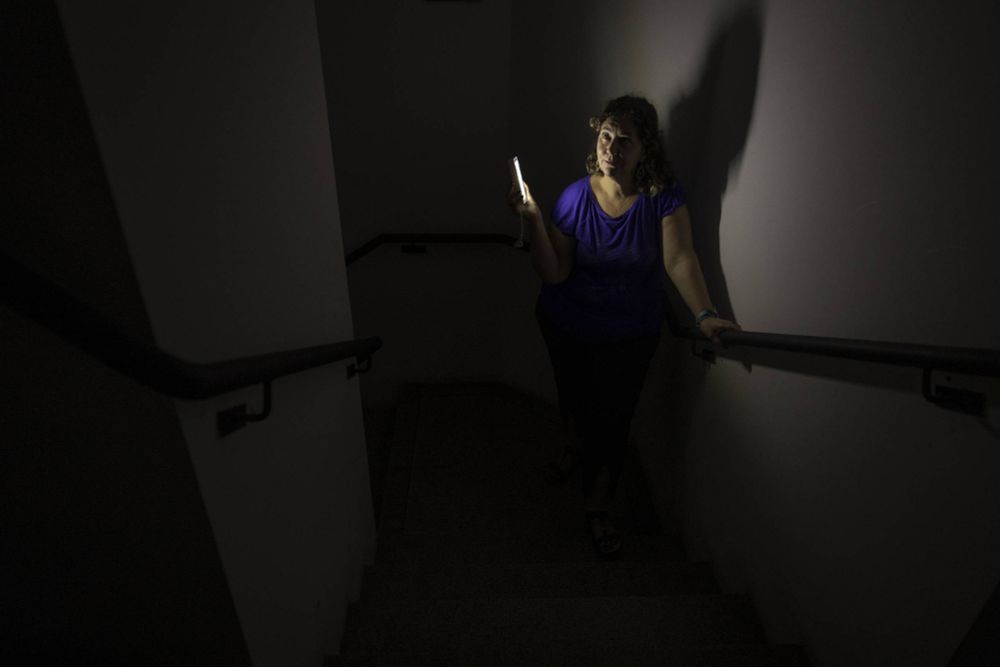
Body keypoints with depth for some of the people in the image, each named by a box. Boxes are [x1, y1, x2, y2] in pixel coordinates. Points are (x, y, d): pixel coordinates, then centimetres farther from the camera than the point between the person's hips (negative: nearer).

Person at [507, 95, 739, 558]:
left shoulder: (662, 196, -15)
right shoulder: (575, 198, -14)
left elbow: (679, 258, -25)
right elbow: (554, 273, -17)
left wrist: (704, 314, -39)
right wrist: (533, 220, -28)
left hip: (631, 334, -1)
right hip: (567, 327, 1)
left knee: (613, 418, 7)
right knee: (573, 400, 22)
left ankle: (597, 507, 31)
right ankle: (581, 449, 60)